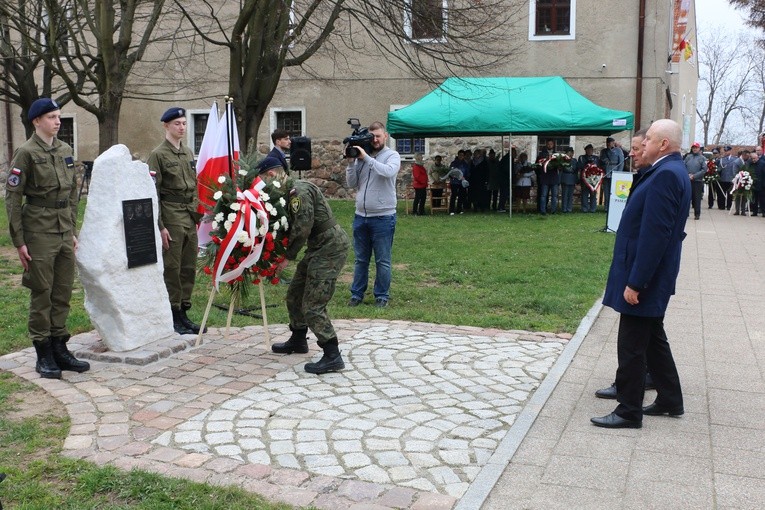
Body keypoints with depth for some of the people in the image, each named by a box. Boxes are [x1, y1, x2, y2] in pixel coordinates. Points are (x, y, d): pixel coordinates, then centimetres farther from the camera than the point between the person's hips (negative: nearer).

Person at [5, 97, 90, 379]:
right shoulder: (26, 153, -8)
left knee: (63, 293, 10)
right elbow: (12, 198, -9)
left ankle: (60, 349, 20)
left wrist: (73, 231, 15)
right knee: (41, 295, 1)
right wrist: (18, 241, -11)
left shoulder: (66, 150, 11)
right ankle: (44, 356, 11)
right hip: (40, 234, -6)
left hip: (65, 233, 6)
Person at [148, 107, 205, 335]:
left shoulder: (188, 153, 15)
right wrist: (160, 226, -14)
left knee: (189, 268, 10)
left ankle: (183, 313, 20)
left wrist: (197, 216, 14)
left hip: (190, 217, 7)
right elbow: (153, 194, -10)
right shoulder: (158, 155, -6)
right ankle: (173, 317, 7)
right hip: (171, 216, -7)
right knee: (172, 269, -1)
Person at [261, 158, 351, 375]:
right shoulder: (288, 193, 14)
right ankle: (298, 340, 37)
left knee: (313, 306, -12)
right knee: (295, 294, 20)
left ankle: (332, 357, -7)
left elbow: (302, 228, -24)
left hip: (330, 248, -10)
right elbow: (289, 228, 11)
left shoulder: (299, 190, -18)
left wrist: (287, 256, -15)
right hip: (318, 248, 10)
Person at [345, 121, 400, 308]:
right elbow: (351, 184, 5)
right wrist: (351, 162, -6)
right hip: (360, 216, 4)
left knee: (382, 261, 4)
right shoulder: (360, 156, 8)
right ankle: (357, 294, 21)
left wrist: (366, 157, -21)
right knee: (360, 259, 12)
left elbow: (388, 171, -25)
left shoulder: (392, 155, -2)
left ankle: (382, 296, 14)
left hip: (383, 217, -4)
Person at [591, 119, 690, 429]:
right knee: (653, 339, 20)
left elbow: (654, 235, -26)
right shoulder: (670, 171, 11)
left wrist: (635, 282, -23)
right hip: (652, 277, 10)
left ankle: (628, 412, 11)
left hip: (644, 278, -10)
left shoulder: (666, 175, -21)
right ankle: (670, 400, 33)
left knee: (631, 346, 0)